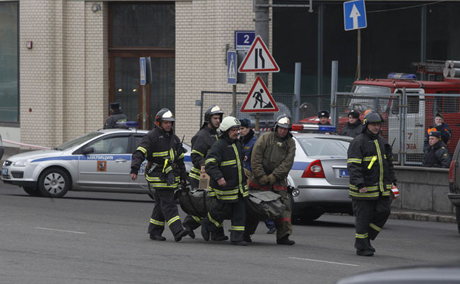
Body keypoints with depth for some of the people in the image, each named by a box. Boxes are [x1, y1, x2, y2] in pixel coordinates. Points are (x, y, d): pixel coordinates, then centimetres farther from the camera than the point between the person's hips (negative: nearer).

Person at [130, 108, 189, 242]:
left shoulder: (174, 138, 17)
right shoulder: (152, 136, -7)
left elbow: (180, 159, 26)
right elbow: (139, 153, -15)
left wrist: (183, 176, 25)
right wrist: (134, 169, -28)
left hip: (170, 176, 8)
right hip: (158, 175, -8)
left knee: (161, 204, 10)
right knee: (168, 203, -14)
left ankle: (154, 231, 16)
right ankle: (177, 231, -23)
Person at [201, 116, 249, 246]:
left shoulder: (237, 144, 14)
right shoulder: (219, 145, -15)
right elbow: (210, 164, -22)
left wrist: (244, 178, 29)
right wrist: (218, 177, -33)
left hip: (238, 186, 8)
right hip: (224, 186, -8)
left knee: (240, 212, 1)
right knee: (224, 210, -1)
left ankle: (236, 237, 4)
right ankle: (207, 224, 25)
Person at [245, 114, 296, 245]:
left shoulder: (290, 143, 4)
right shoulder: (265, 138, -5)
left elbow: (287, 163, -5)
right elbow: (255, 158, -9)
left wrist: (274, 176, -15)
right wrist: (261, 176, -15)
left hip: (278, 181, 3)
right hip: (259, 180, -3)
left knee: (284, 205, -6)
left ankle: (283, 236, -5)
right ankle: (246, 233, 15)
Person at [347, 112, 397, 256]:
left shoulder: (381, 141, 16)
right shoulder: (358, 142, -9)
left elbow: (389, 163, 24)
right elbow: (353, 166, -15)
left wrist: (392, 181, 16)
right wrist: (360, 184, -23)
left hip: (381, 187, 7)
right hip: (364, 188, -7)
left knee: (383, 212, 2)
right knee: (363, 216, -2)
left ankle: (366, 238, 19)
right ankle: (362, 247, 6)